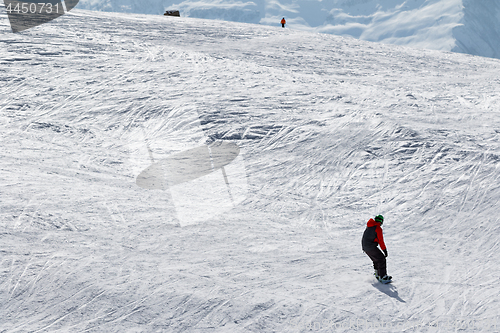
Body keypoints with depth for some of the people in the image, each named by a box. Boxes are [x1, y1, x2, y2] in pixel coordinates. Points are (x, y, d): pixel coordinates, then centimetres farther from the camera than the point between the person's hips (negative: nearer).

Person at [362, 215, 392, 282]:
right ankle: (383, 277, -6)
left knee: (376, 260, 23)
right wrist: (385, 250, -9)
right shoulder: (378, 228, -13)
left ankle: (377, 275, 29)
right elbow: (381, 241, -14)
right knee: (381, 259, -3)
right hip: (371, 247, -9)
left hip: (365, 246, 9)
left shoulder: (369, 226, 13)